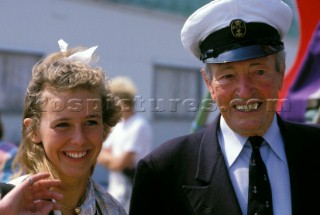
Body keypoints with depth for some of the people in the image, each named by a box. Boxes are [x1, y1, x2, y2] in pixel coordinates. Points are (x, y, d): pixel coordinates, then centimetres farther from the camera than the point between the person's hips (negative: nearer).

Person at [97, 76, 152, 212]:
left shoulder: (139, 126, -15)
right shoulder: (119, 126, 13)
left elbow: (121, 163, -17)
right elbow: (101, 156, 13)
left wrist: (108, 158, 2)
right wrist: (114, 160, -8)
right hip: (115, 187, 9)